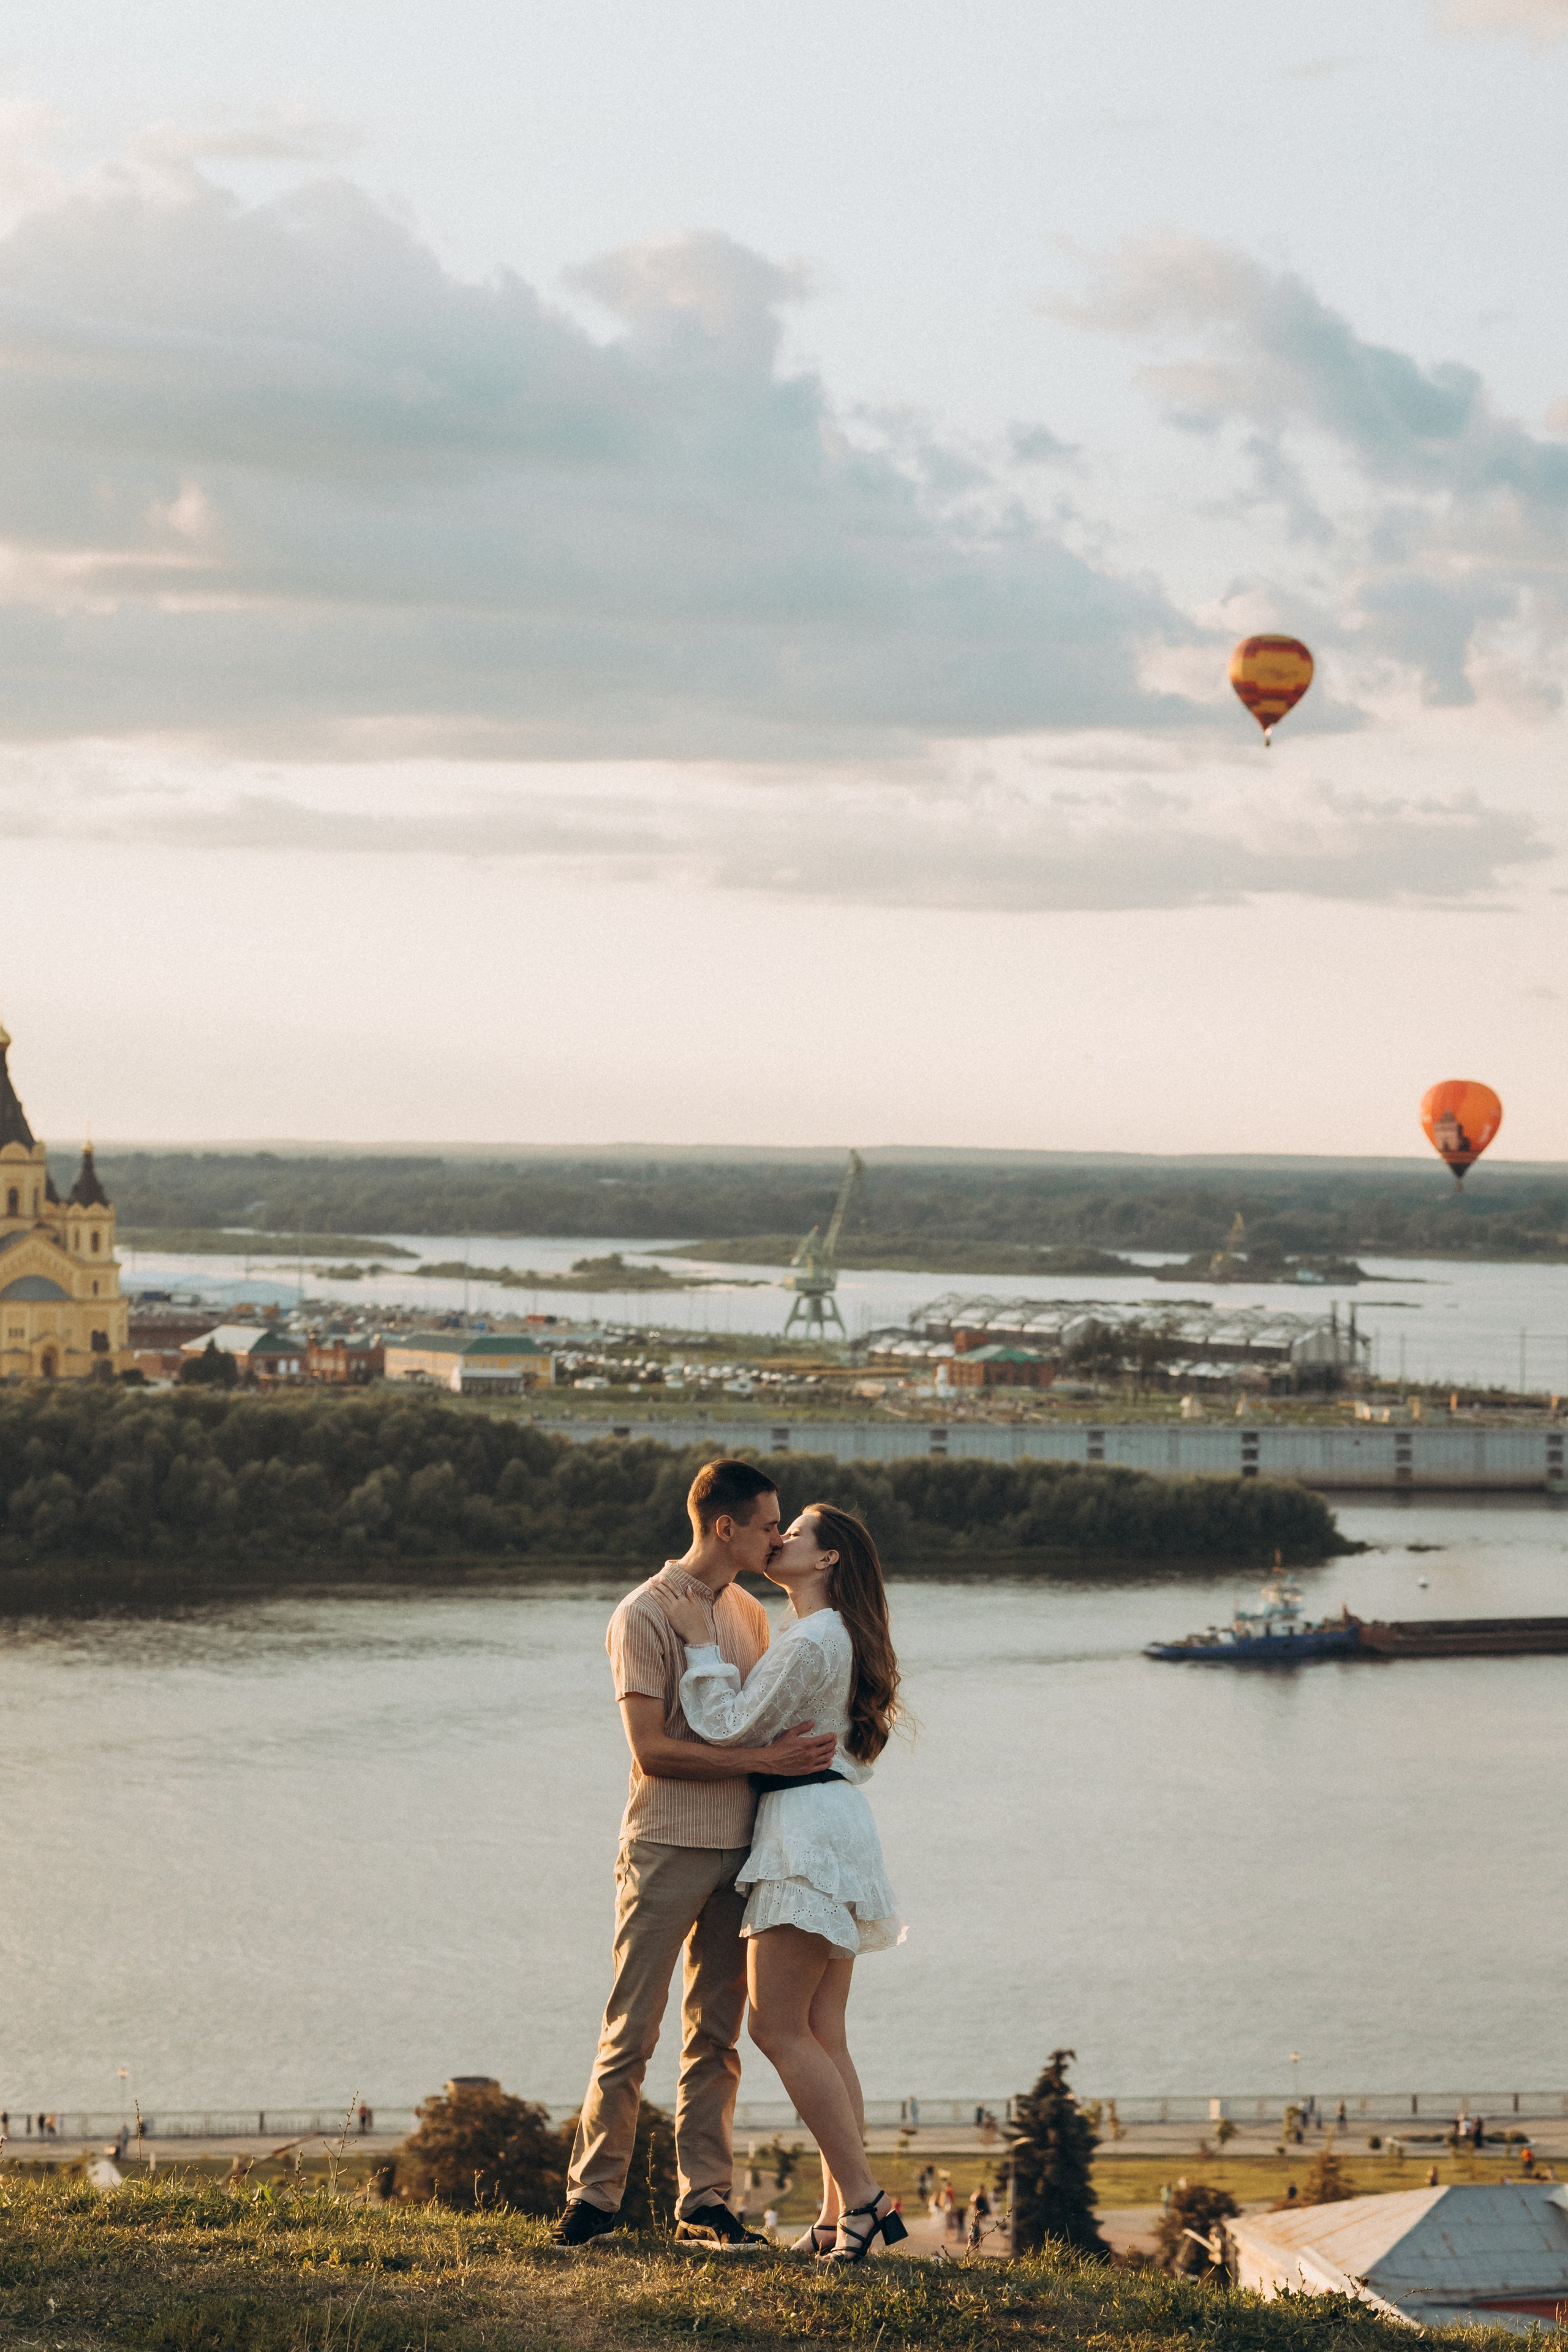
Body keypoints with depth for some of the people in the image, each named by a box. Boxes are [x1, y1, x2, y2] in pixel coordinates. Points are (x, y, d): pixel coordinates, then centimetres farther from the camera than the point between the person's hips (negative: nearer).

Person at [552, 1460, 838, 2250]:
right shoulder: (645, 1615, -9)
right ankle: (594, 2194, 4)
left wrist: (802, 1754, 6)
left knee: (715, 2035, 8)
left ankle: (704, 2199, 12)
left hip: (739, 1849, 6)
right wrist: (766, 1760, -18)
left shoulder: (750, 1615, 13)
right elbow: (651, 1750, -15)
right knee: (630, 2034, -3)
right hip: (666, 1849, -6)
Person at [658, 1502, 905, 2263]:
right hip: (837, 1826, 10)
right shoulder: (839, 1638, 18)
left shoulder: (809, 1641, -14)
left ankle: (862, 2196, -14)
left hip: (807, 1829, -10)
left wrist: (701, 1644, -6)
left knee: (779, 2028, -11)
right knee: (822, 2035, 7)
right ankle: (840, 2214, 4)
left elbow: (730, 1729, -13)